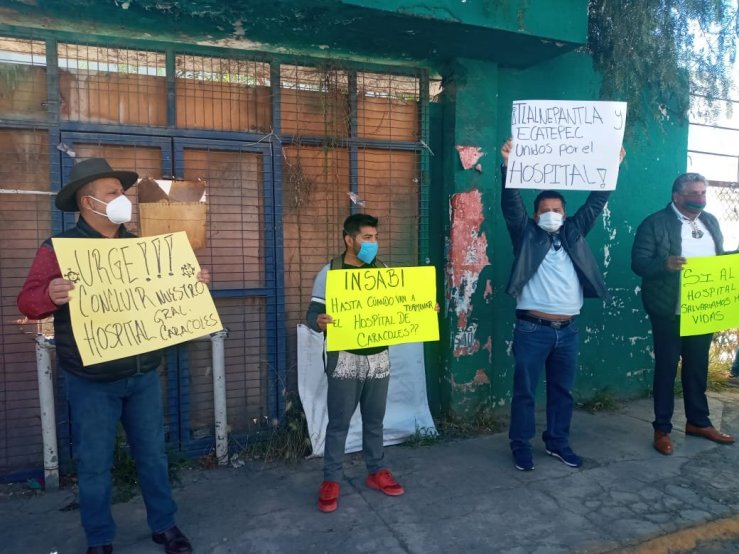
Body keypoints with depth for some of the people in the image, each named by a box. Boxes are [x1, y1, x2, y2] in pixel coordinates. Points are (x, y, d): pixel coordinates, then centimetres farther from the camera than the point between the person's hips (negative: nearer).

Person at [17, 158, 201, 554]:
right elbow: (27, 300, -10)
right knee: (94, 464, 9)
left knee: (153, 454, 14)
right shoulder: (58, 247, -6)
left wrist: (193, 284, 1)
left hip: (142, 375, 4)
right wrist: (50, 296, -32)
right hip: (92, 381, -4)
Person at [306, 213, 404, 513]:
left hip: (378, 358, 4)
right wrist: (319, 321, -33)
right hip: (345, 360, -4)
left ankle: (377, 472, 31)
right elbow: (312, 313, -10)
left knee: (374, 420, 15)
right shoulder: (329, 272, -7)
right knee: (339, 422, 3)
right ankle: (330, 480, 17)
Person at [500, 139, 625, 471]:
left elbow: (596, 202, 13)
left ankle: (557, 442, 30)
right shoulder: (526, 234, 1)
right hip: (533, 329, -4)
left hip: (567, 330, 5)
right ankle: (521, 445, 18)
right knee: (525, 390, 4)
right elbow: (511, 203, -10)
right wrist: (508, 166, -22)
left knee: (562, 390, 15)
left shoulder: (574, 233, 13)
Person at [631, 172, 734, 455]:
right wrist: (665, 264, -33)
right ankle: (662, 429, 14)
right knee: (666, 368, 3)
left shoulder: (710, 221, 11)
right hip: (670, 312, -6)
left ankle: (698, 422, 32)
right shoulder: (655, 223, -10)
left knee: (698, 367, 16)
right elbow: (638, 262, -15)